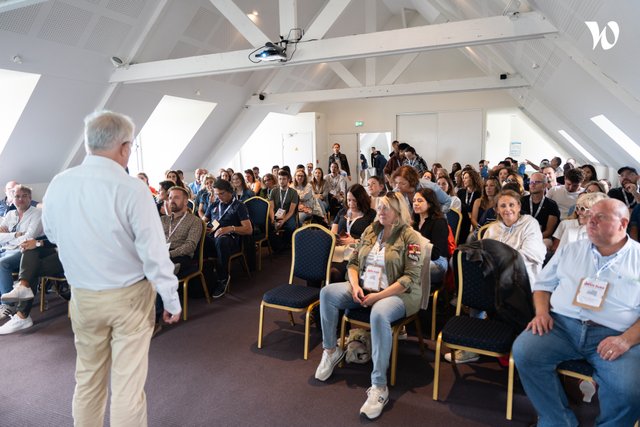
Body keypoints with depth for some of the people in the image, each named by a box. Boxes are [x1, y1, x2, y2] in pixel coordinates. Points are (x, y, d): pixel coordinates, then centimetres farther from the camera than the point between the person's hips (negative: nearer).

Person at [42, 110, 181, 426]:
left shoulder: (59, 184, -4)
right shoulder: (132, 189, -20)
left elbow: (51, 234, 13)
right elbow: (154, 252, -18)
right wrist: (172, 301, -8)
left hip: (83, 297, 5)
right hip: (129, 296, -5)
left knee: (88, 377, 22)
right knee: (127, 382, 8)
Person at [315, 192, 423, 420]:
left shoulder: (409, 236, -8)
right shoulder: (370, 230, 9)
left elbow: (411, 277, -14)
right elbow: (353, 262, 11)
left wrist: (379, 295, -21)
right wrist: (355, 285, -10)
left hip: (397, 293, -6)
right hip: (364, 288, 6)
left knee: (379, 314, -39)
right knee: (327, 292, -15)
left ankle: (379, 386, -29)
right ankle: (331, 350, 3)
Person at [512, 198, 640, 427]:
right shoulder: (570, 250, 17)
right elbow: (543, 285, 19)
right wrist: (542, 312, 0)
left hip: (613, 336, -2)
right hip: (561, 325, 2)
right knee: (523, 351, -25)